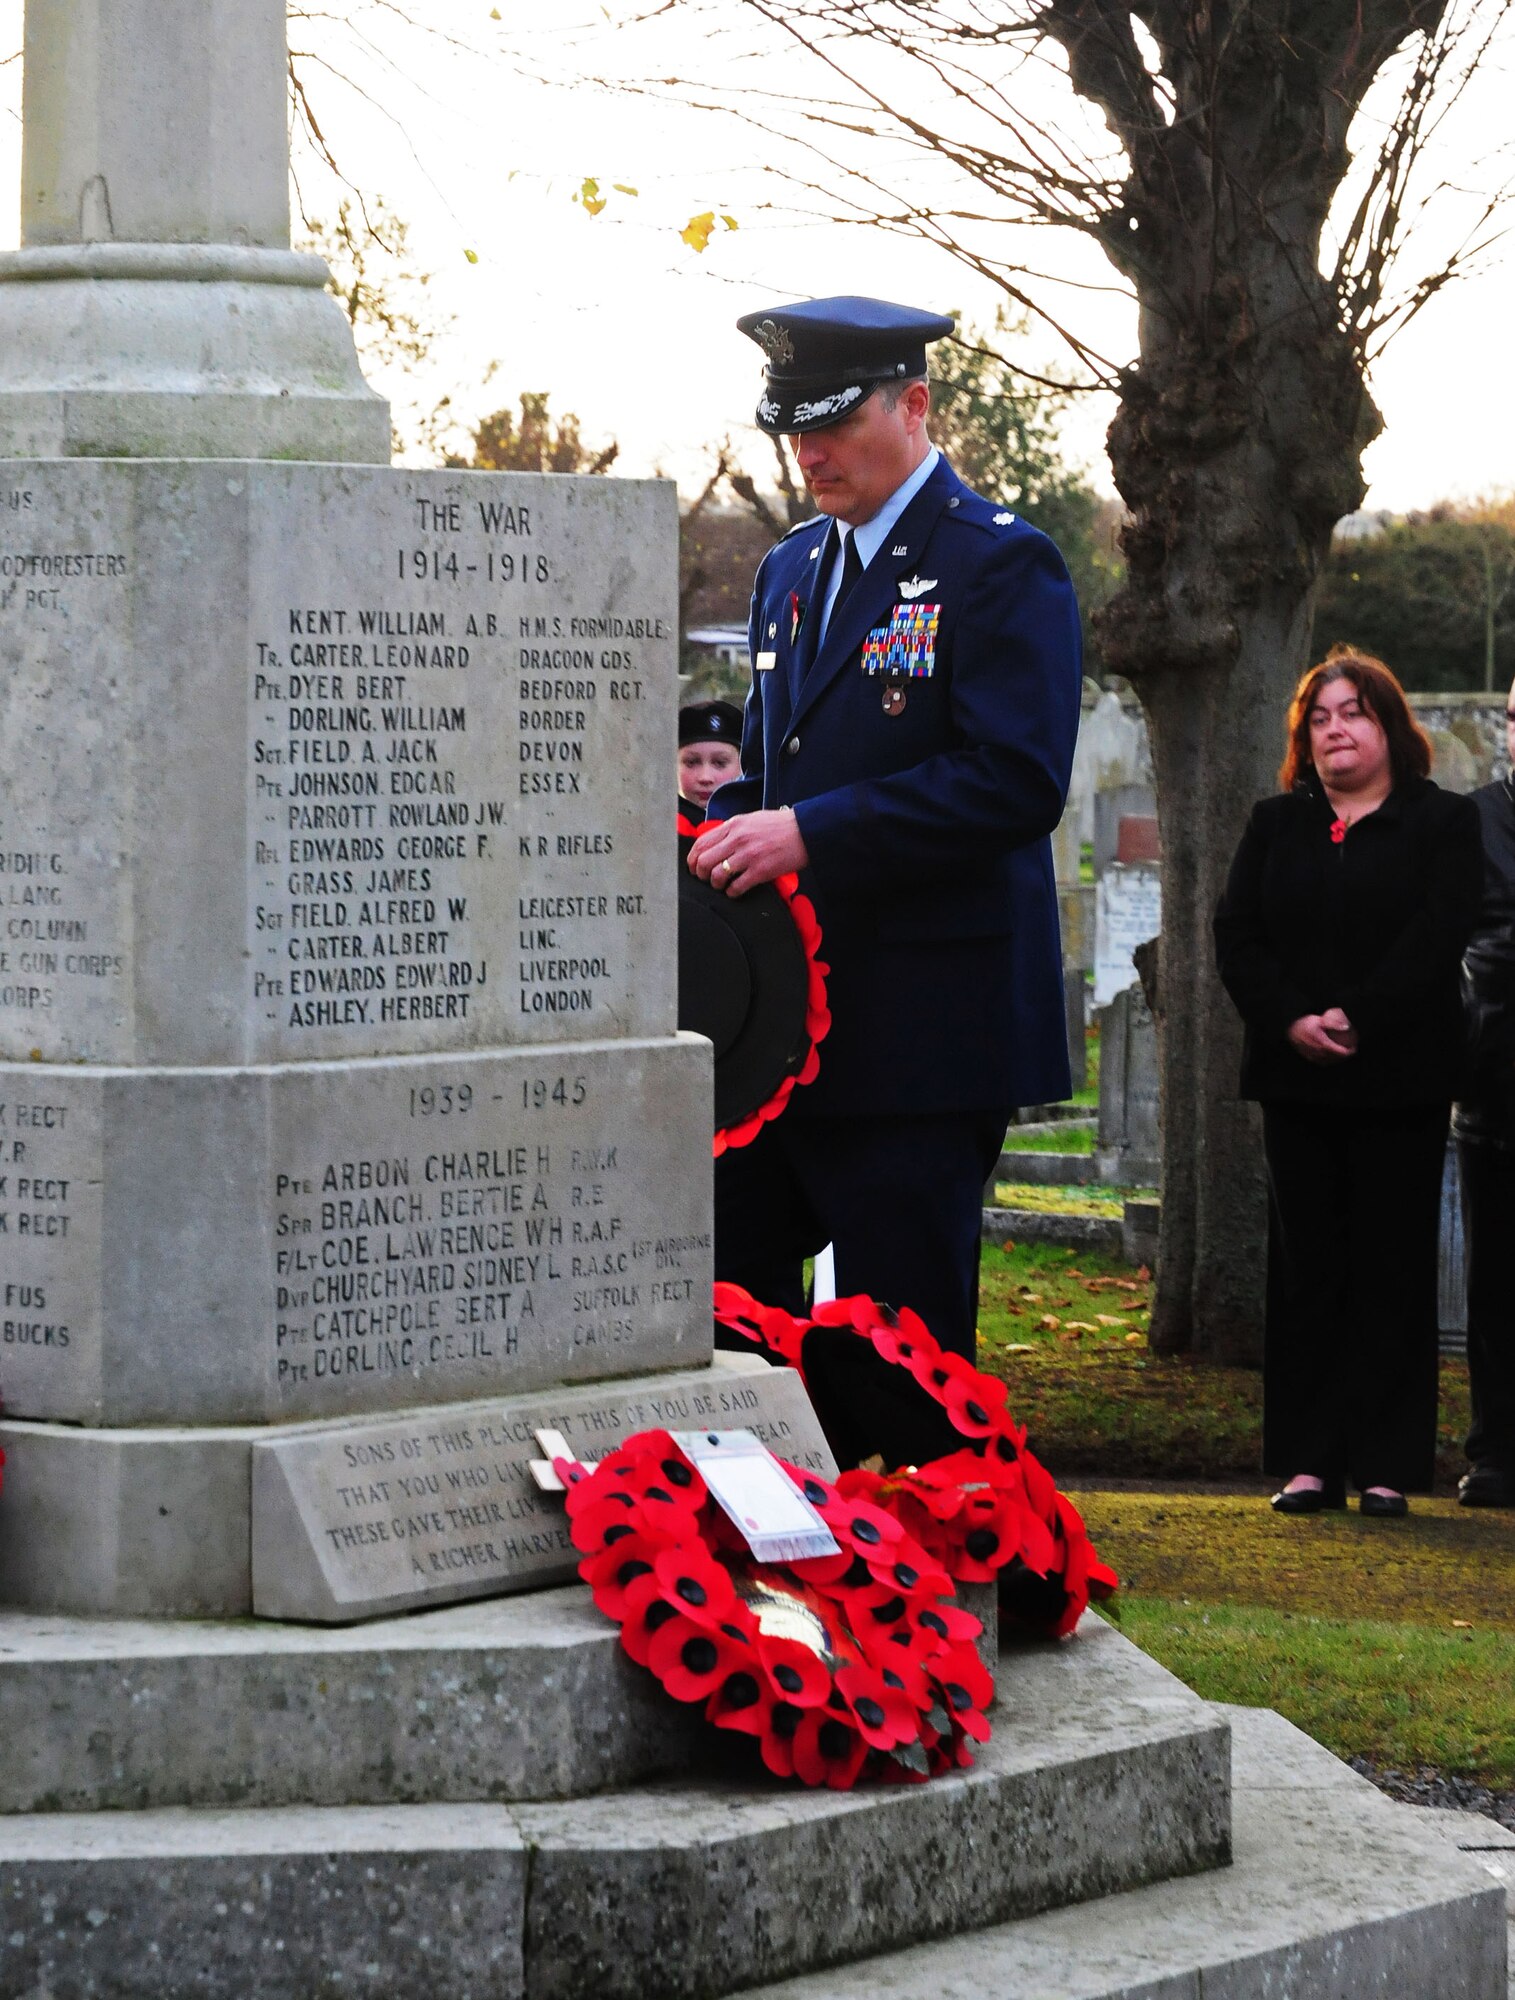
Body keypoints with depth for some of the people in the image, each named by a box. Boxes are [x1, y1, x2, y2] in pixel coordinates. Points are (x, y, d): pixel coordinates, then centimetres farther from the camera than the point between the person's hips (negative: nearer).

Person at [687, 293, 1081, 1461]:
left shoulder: (1000, 565, -8)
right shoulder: (793, 570, 17)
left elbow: (1018, 783, -18)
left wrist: (812, 833, -21)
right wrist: (726, 838, 4)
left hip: (925, 1037, -8)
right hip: (790, 1017, 8)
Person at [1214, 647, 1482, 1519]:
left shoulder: (1444, 823, 3)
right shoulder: (1276, 825, 14)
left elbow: (1438, 937, -10)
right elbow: (1237, 934, 3)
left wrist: (1355, 1019, -19)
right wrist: (1291, 1023, -13)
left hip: (1400, 1085, -3)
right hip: (1298, 1083, 3)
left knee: (1392, 1270, -2)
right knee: (1306, 1267, 3)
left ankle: (1387, 1464, 0)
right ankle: (1309, 1461, 6)